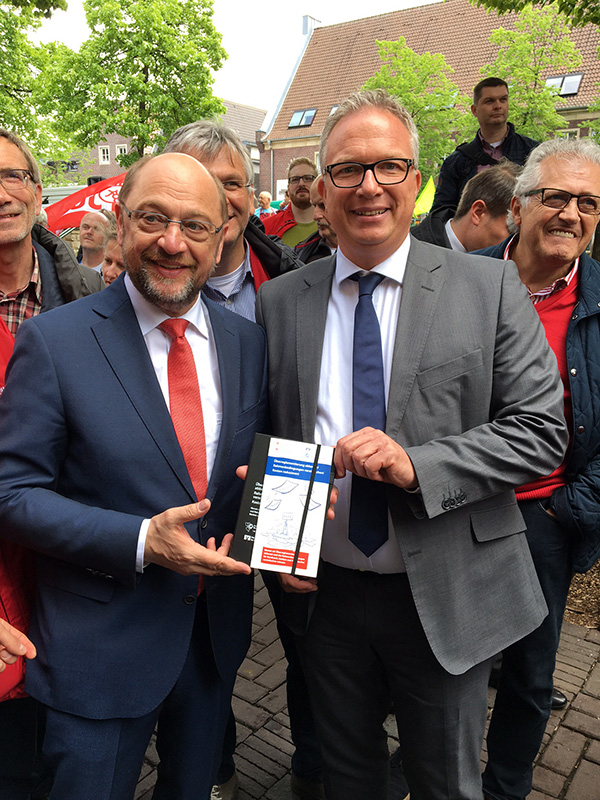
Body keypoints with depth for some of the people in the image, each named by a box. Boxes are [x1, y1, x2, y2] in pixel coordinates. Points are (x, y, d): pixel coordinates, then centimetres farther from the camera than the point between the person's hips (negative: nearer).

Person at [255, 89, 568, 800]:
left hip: (447, 600, -1)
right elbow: (260, 439, 7)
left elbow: (541, 429, -10)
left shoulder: (489, 288, -8)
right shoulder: (278, 302, -1)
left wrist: (416, 463, -23)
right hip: (324, 590, 2)